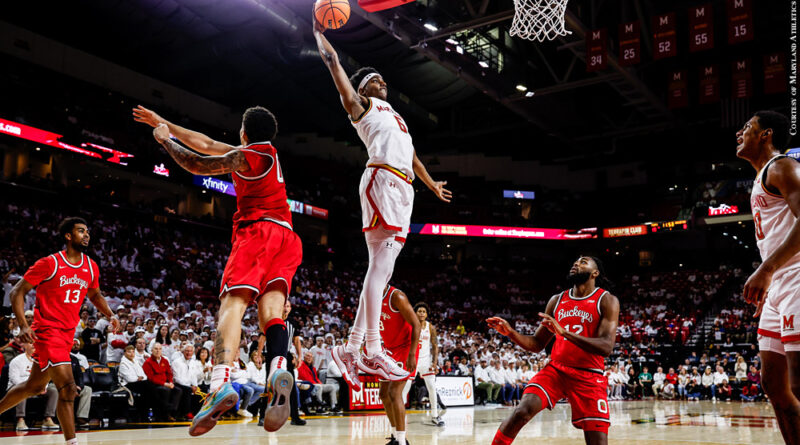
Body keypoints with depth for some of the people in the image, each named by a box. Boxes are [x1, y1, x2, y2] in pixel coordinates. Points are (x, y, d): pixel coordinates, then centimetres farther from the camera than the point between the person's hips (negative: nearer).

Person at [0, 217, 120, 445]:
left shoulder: (91, 267, 6)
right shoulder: (49, 263, -11)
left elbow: (94, 294, 24)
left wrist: (110, 315, 9)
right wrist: (23, 325, -18)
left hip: (68, 332, 7)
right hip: (47, 331, -7)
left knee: (35, 386, 17)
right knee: (68, 389, -15)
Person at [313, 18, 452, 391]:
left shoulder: (395, 116, 36)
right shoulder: (359, 104, 15)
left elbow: (410, 155, 45)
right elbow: (332, 61, 12)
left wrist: (432, 184, 53)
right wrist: (319, 32, 23)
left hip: (404, 189, 8)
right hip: (382, 181, -8)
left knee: (381, 268, 1)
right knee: (381, 264, -18)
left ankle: (352, 348, 1)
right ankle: (372, 351, -22)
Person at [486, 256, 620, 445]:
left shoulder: (607, 301, -3)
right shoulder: (556, 300, 11)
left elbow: (606, 347, -18)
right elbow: (537, 344, 15)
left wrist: (564, 332, -29)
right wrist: (510, 332, -4)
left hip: (588, 376, -3)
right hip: (555, 369, 3)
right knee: (521, 412, -20)